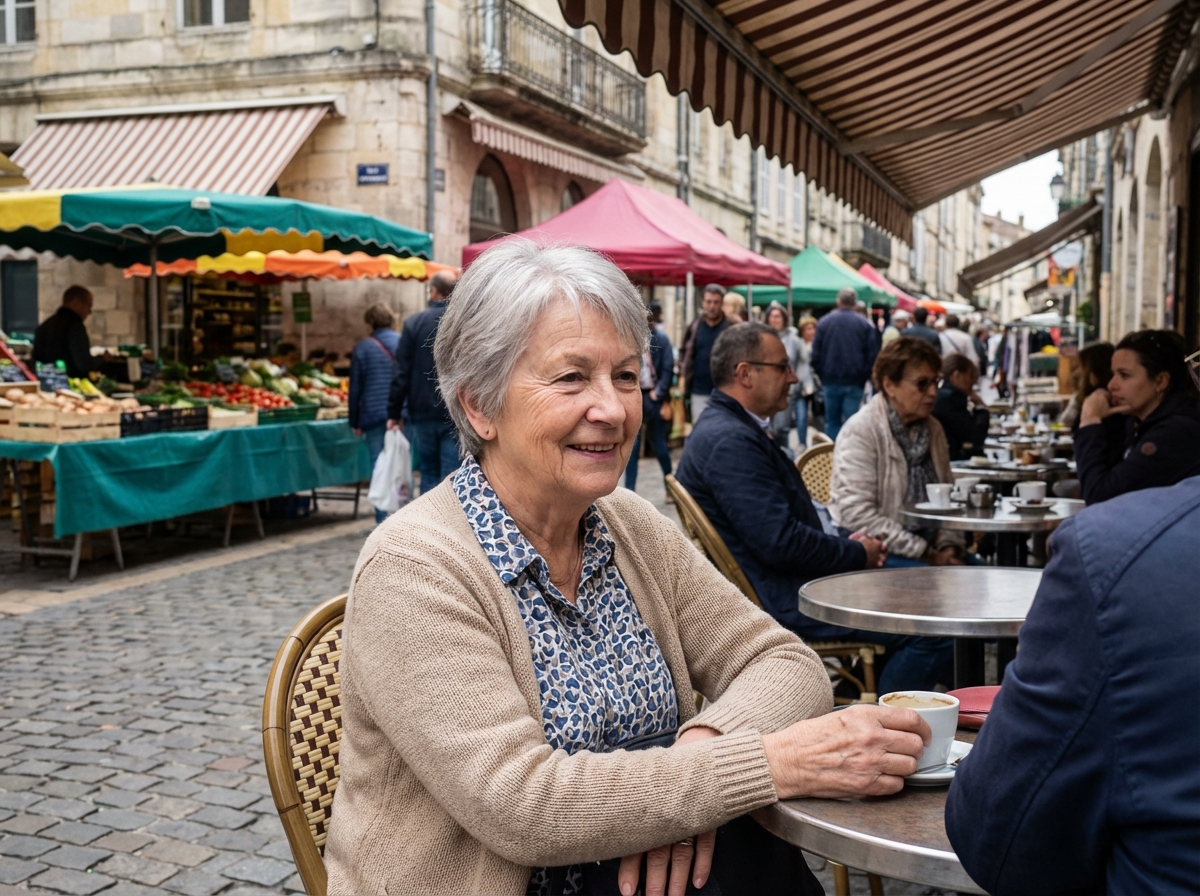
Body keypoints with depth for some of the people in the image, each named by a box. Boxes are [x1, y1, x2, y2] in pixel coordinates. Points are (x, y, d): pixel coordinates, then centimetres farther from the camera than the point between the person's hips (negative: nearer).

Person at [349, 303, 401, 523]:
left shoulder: (362, 349, -1)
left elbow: (355, 388, 0)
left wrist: (355, 422, 8)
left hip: (374, 415, -2)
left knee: (379, 466, 2)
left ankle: (383, 517, 0)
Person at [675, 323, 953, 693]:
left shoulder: (739, 430, 15)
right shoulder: (730, 441, -20)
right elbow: (781, 542, -25)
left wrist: (846, 543, 6)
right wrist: (857, 553, -10)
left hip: (781, 582, 11)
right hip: (777, 599, -11)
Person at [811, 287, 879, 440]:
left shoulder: (824, 321, 1)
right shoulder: (864, 324, -2)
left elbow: (816, 353, 0)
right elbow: (872, 354, -4)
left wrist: (822, 375, 11)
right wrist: (864, 376, 8)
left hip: (830, 380, 1)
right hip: (854, 381, -1)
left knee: (832, 421, 11)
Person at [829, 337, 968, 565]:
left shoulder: (933, 430, 11)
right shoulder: (861, 431, -12)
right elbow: (857, 515, -19)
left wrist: (948, 545, -3)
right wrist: (925, 554, -17)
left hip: (929, 549, 7)